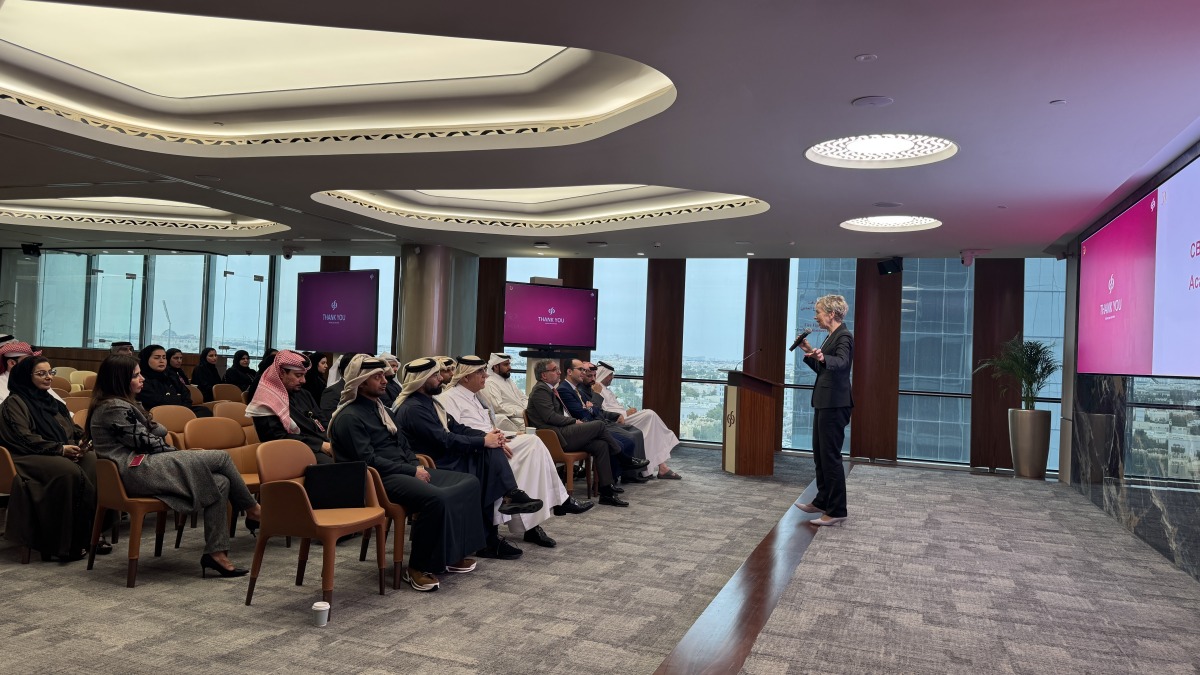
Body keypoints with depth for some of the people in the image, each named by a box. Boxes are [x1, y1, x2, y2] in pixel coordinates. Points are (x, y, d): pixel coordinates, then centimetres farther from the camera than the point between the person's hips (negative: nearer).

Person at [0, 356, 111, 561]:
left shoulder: (52, 402, 24)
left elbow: (72, 430, 23)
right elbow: (23, 438, -10)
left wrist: (80, 442, -1)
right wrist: (59, 448, -18)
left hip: (63, 455, 6)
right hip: (29, 458, -6)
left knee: (94, 461, -27)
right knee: (69, 471, -37)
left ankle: (90, 532, -28)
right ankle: (66, 542, -30)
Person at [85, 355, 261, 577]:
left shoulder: (121, 405, 23)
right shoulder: (114, 408, -10)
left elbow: (149, 437, 20)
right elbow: (145, 442, -12)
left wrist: (184, 455, 7)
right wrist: (184, 454, 2)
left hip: (138, 470, 10)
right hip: (139, 472, -10)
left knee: (220, 482, -6)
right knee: (221, 457, -13)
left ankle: (215, 553, -10)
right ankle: (251, 507, 3)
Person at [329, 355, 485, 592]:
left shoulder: (380, 410, 20)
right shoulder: (349, 417, -9)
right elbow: (369, 461, -17)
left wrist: (417, 467, 2)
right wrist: (412, 472, -16)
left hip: (404, 471, 10)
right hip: (380, 480, -9)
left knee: (469, 483, -3)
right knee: (436, 498, -34)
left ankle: (451, 554, 2)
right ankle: (418, 567, -17)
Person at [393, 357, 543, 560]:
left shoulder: (429, 402, 15)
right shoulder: (413, 408, -16)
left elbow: (457, 428, 12)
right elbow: (445, 440, -22)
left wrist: (488, 436, -4)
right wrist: (484, 441, -16)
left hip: (447, 458, 8)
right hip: (435, 468, -8)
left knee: (490, 451, -13)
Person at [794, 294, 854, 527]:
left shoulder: (844, 336, -14)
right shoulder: (832, 336, 15)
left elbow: (841, 362, -34)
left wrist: (823, 357, -52)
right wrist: (810, 352, 16)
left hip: (834, 404, -10)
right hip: (824, 402, 10)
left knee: (830, 455, -5)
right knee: (820, 454, 17)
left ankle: (837, 511, 3)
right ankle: (822, 501, 29)